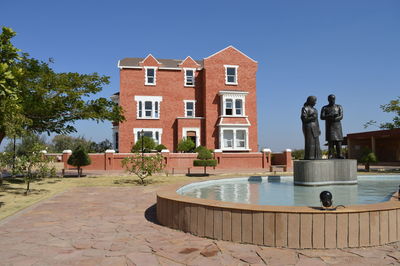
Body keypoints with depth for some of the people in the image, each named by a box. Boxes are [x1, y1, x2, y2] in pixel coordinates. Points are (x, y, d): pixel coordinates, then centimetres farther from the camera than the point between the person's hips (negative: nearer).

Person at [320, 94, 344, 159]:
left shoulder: (339, 107, 7)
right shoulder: (324, 108, 5)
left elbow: (341, 116, -5)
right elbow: (322, 117, -9)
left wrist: (334, 119, -25)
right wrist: (331, 116, -24)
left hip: (337, 126, 1)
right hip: (329, 127, -1)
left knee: (339, 141, -4)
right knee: (330, 141, -8)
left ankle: (339, 155, -1)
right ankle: (331, 155, -8)